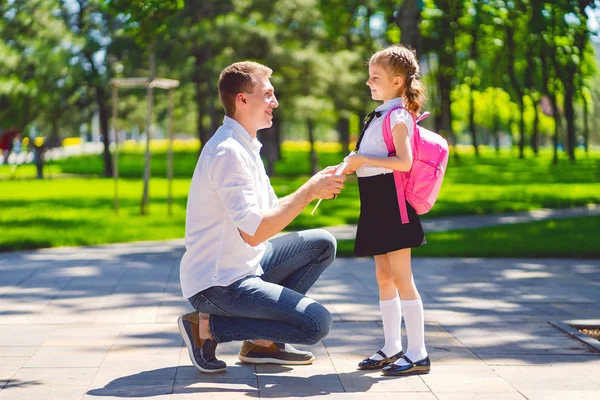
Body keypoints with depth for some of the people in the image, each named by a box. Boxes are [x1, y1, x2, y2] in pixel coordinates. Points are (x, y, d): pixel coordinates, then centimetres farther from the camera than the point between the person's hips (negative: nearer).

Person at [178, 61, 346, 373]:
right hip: (218, 283, -10)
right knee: (316, 324, -16)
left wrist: (315, 188, -1)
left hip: (244, 265, 10)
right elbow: (254, 232, -26)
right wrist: (309, 191, -19)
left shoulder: (245, 147, 12)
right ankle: (208, 326, -5)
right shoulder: (228, 152, -20)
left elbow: (272, 211, 15)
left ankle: (264, 342, 8)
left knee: (322, 244, 10)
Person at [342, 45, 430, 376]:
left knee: (401, 277, -8)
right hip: (377, 201, 10)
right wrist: (354, 165, 12)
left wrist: (363, 159, -20)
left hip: (392, 201, -10)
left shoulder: (398, 116, -11)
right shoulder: (380, 115, 18)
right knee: (383, 276, 13)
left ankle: (418, 354, -4)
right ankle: (392, 348, 21)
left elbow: (404, 161, -24)